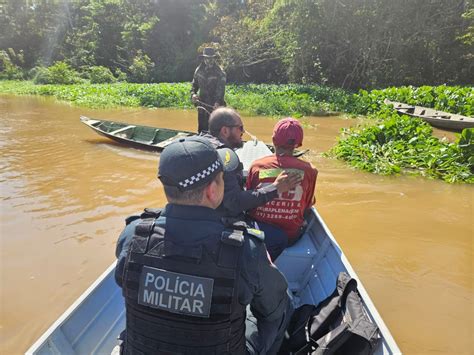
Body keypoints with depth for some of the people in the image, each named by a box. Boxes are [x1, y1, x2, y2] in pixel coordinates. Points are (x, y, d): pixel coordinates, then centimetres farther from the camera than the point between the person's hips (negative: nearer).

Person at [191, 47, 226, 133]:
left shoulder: (220, 73, -10)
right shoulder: (199, 70, 6)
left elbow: (221, 89, -19)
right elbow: (195, 84, 15)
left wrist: (218, 102, -36)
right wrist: (193, 94, -6)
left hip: (215, 106, -5)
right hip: (202, 105, 5)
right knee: (202, 130, 13)